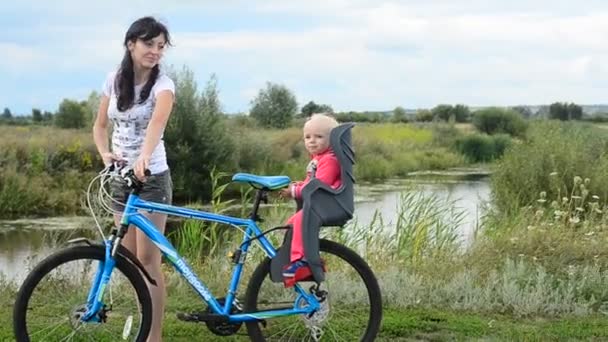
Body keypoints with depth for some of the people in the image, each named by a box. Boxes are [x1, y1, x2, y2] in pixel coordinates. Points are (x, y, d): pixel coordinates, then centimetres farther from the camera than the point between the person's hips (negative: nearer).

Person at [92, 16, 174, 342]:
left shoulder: (162, 84, -13)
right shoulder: (115, 80, 2)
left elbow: (157, 121, -33)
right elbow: (100, 126, 10)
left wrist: (144, 157, -52)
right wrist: (105, 154, -12)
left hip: (151, 178, -5)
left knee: (147, 259, -6)